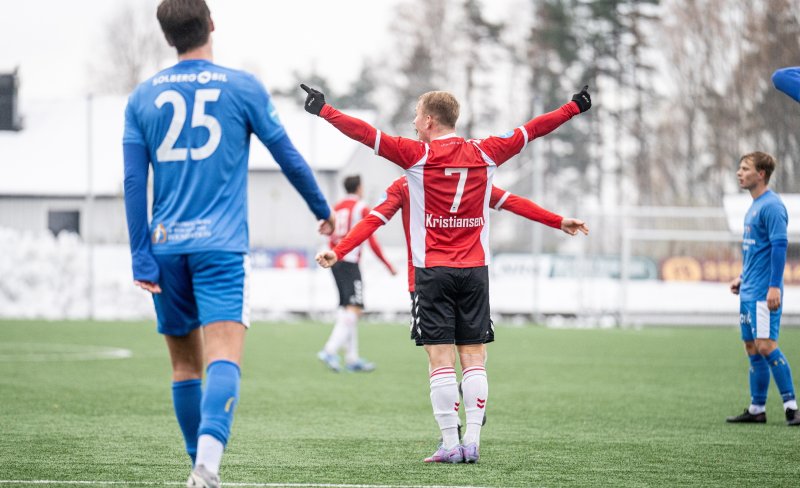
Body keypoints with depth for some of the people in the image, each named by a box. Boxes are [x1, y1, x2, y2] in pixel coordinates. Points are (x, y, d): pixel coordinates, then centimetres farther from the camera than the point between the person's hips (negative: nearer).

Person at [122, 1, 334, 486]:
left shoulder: (143, 97, 8)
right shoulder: (243, 87, 2)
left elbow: (134, 182, 3)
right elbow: (287, 155, 8)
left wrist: (141, 258, 4)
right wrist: (323, 209, 23)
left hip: (166, 245, 3)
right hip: (221, 246, -3)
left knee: (185, 363, 15)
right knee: (224, 357, -13)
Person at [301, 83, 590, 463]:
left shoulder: (417, 155, -5)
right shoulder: (485, 153, 5)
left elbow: (366, 133, -6)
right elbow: (531, 130, 15)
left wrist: (323, 110, 2)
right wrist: (575, 106, 27)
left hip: (433, 271, -3)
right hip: (475, 269, 3)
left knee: (440, 358, -3)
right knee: (474, 357, 4)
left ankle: (450, 444, -6)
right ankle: (472, 443, 0)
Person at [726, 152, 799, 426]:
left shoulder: (771, 206, -13)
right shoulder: (754, 206, 16)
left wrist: (774, 286, -23)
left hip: (763, 293, -10)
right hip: (748, 291, 10)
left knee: (766, 346, -13)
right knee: (752, 348, 10)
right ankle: (757, 409, 14)